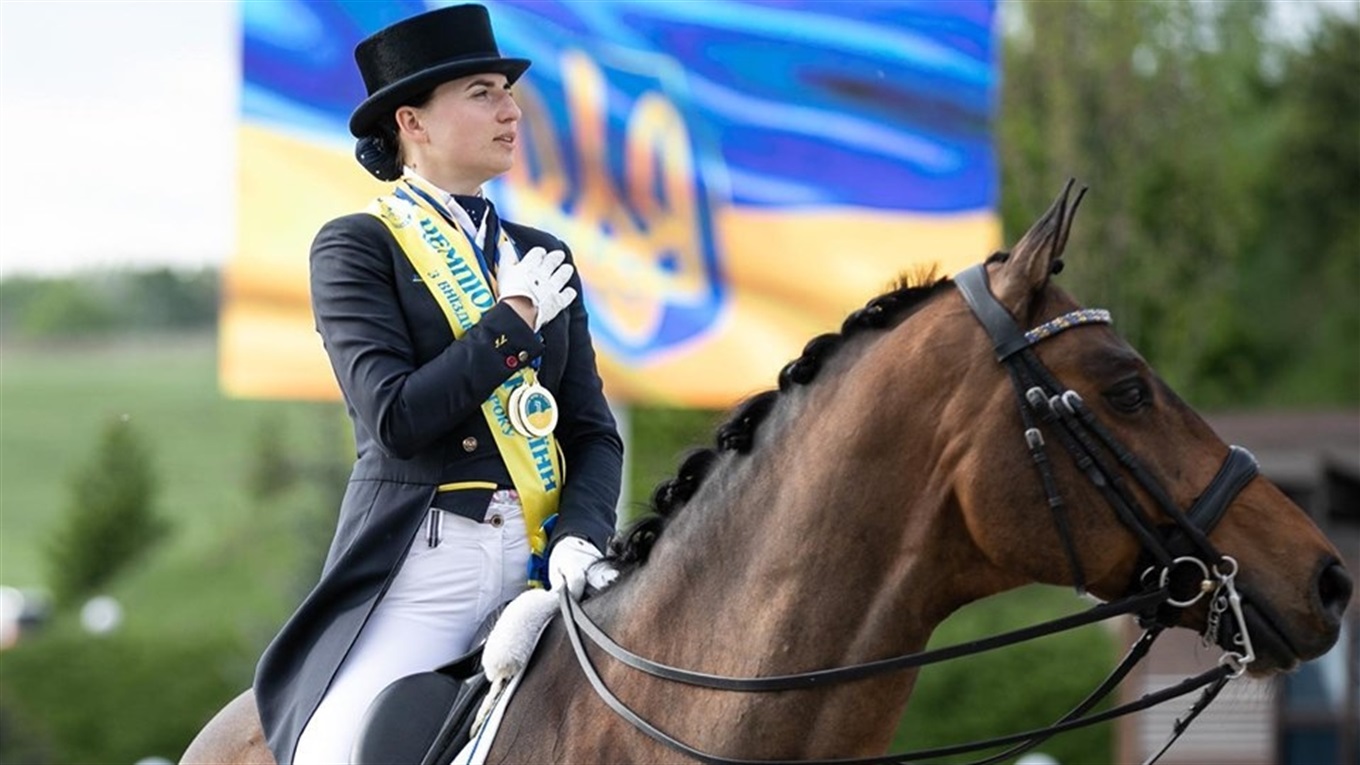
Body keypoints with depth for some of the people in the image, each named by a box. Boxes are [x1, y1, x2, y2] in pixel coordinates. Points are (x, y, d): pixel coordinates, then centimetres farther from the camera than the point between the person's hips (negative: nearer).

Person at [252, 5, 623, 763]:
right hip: (422, 566, -5)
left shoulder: (544, 257, 17)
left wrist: (581, 534, -8)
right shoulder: (355, 247, 1)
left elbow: (594, 430, 12)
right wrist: (513, 320, -5)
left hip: (544, 561, 5)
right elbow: (396, 420, -12)